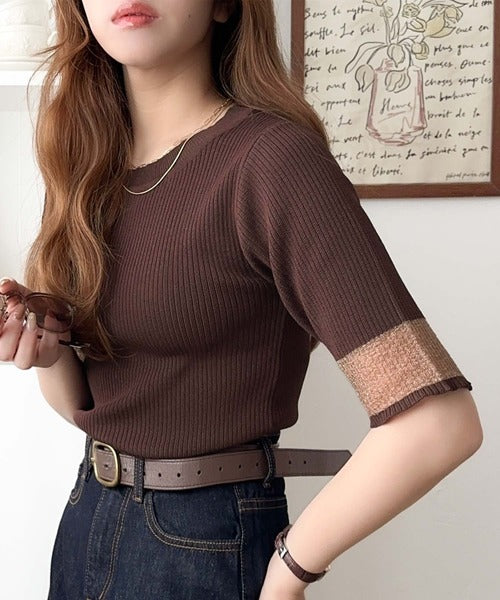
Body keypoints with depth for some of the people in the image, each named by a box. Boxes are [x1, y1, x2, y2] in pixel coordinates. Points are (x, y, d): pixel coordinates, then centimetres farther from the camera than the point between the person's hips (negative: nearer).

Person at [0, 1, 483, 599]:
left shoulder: (273, 159, -19)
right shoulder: (89, 167, 2)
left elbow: (439, 421, -26)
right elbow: (85, 404, 8)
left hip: (207, 548, -6)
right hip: (86, 517, 7)